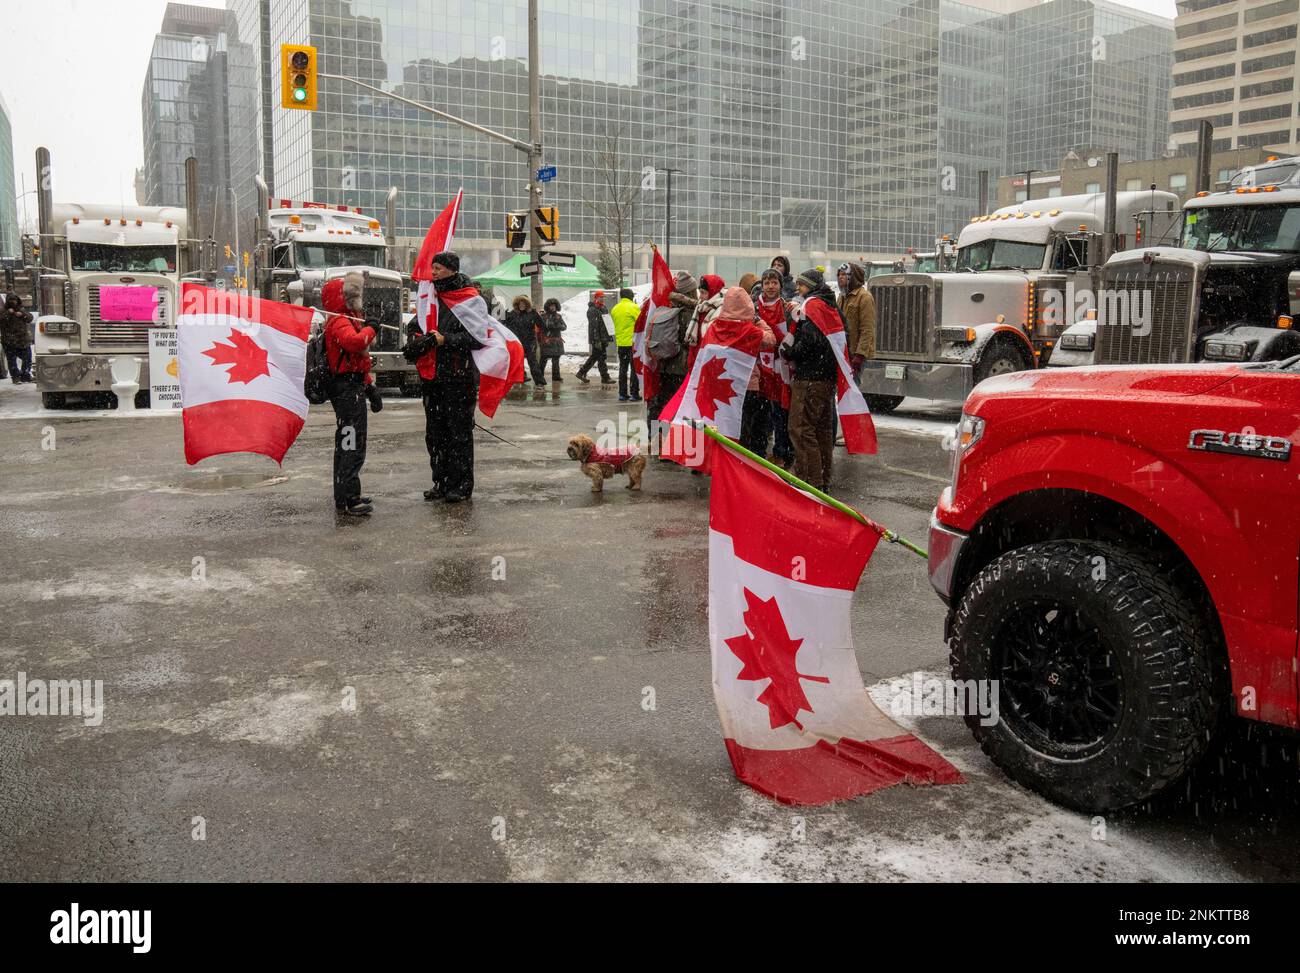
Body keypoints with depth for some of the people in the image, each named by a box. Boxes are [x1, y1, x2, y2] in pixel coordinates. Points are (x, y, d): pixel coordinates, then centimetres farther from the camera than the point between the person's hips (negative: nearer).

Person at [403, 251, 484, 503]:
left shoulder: (470, 301, -8)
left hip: (459, 378, -7)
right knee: (435, 432, 12)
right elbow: (414, 328, 20)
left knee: (460, 432, -1)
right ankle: (441, 481, 22)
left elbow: (476, 337, -16)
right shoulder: (430, 298, 14)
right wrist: (417, 341, -2)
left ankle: (461, 485, 8)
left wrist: (445, 340, -19)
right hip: (432, 378, 7)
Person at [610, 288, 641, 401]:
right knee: (635, 368, 1)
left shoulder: (614, 309, 7)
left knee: (623, 368, 11)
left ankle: (622, 394, 11)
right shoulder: (633, 307, -10)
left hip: (620, 343, 5)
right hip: (633, 342, -5)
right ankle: (634, 394, 0)